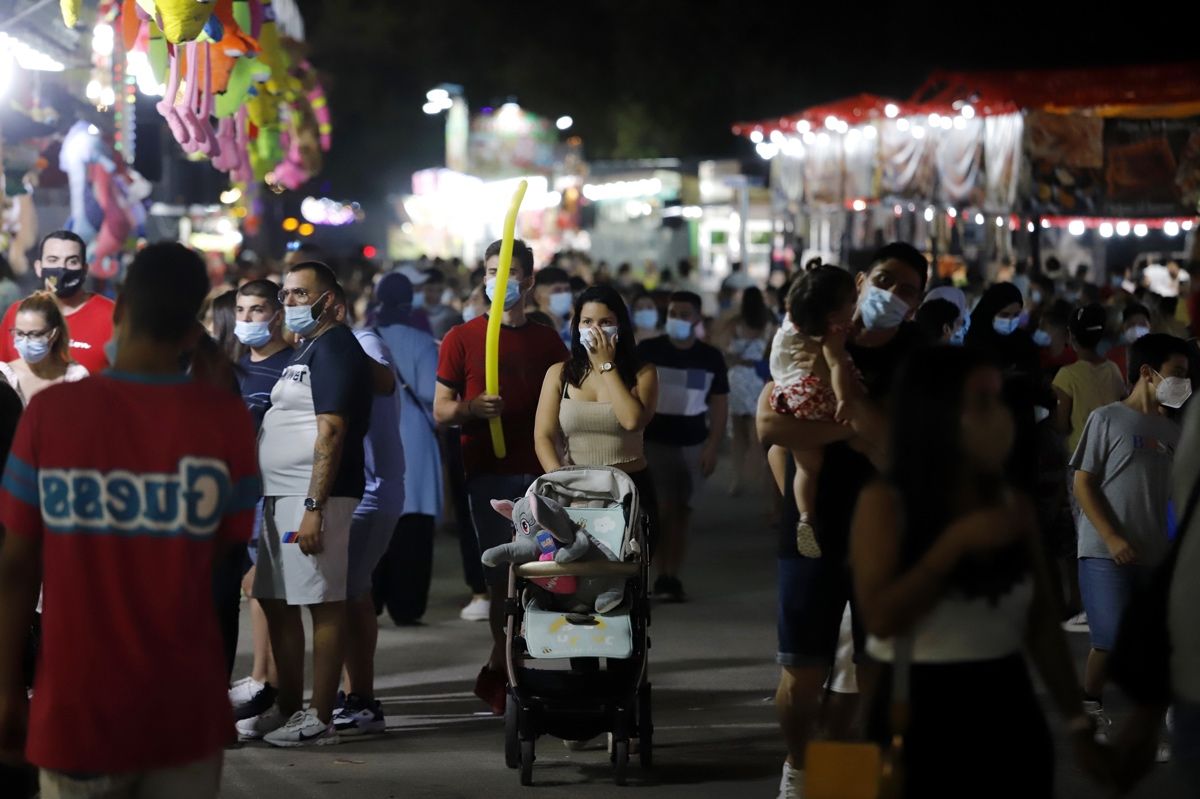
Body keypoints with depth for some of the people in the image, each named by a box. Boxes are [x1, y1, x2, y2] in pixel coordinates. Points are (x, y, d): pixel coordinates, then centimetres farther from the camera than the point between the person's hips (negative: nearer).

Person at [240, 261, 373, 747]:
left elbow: (331, 431, -19)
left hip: (314, 496, -11)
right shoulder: (304, 350, 20)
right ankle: (287, 711, 22)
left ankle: (320, 720, -5)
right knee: (276, 602, 13)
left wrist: (314, 507, -24)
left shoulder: (334, 348, -11)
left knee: (323, 604, -7)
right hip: (279, 495, 11)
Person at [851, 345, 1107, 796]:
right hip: (920, 714, -4)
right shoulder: (885, 503, -7)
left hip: (1009, 711, 4)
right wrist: (958, 541, -18)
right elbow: (881, 617, -17)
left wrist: (1078, 722, 6)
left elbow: (1042, 624, 9)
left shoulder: (1014, 505, 7)